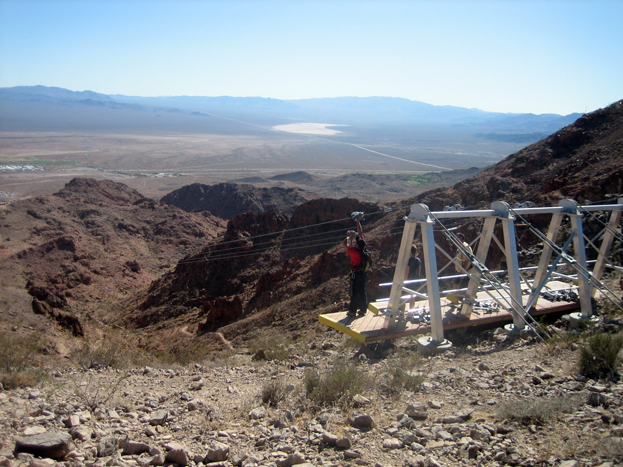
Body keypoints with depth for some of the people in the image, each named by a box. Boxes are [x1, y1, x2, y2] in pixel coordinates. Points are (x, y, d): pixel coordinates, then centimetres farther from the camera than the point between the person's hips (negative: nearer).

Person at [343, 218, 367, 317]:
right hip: (363, 273, 6)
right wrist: (358, 222, 3)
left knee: (354, 292, 2)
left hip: (355, 273, -6)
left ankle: (352, 311, 9)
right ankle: (363, 309, 21)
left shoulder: (354, 252, -27)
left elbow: (344, 244, -19)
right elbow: (361, 233, 0)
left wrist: (349, 237, -8)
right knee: (362, 291, 14)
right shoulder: (363, 248, -9)